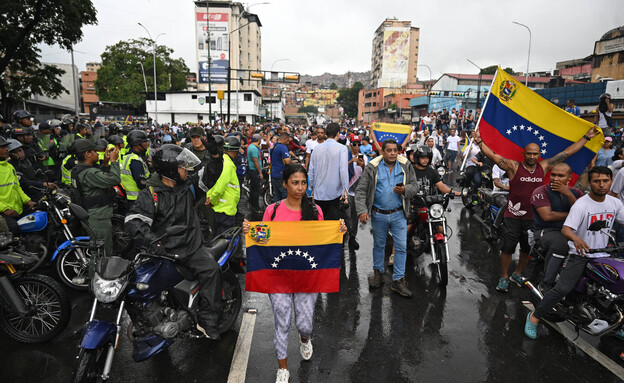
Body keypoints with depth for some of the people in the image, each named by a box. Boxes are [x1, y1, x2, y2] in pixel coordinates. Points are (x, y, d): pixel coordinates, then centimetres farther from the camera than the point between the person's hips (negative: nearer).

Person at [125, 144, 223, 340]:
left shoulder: (188, 185, 9)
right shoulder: (150, 194, -6)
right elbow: (134, 220, -17)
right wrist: (152, 242, -31)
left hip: (192, 247, 2)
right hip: (166, 251, -2)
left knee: (212, 269, -22)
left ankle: (207, 320, -14)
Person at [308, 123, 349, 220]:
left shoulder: (317, 148, 4)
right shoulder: (342, 148, -8)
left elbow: (311, 170, 7)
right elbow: (343, 170, -15)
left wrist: (312, 188, 17)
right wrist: (345, 190, -12)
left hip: (319, 192, 4)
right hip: (334, 193, -4)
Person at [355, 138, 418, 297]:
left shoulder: (406, 166, 1)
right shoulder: (372, 167, -6)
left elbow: (414, 186, 6)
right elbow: (361, 190, -7)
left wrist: (405, 189, -17)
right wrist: (362, 210, -18)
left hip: (398, 214, 1)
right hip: (378, 214, -1)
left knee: (401, 247, 1)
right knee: (379, 245, 15)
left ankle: (398, 280, 14)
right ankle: (378, 273, 36)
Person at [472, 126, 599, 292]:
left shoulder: (544, 167, 5)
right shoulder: (514, 167, -7)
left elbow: (567, 152, 12)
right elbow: (493, 156, -17)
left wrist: (586, 137, 16)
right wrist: (480, 142, -29)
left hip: (533, 218, 5)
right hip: (513, 217, -4)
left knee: (528, 249, 16)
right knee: (507, 248, 0)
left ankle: (517, 274, 36)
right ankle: (504, 278, 16)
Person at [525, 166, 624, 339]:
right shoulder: (581, 204, -15)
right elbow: (566, 229, -25)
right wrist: (575, 238, -47)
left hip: (602, 255, 6)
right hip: (579, 254, -6)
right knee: (562, 289, -17)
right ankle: (535, 317, -6)